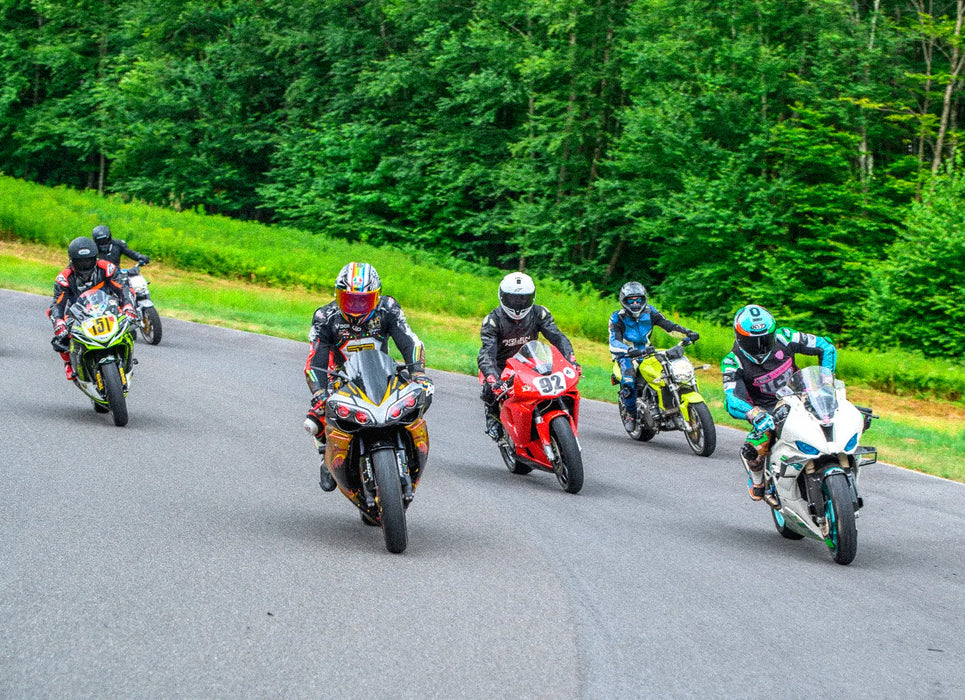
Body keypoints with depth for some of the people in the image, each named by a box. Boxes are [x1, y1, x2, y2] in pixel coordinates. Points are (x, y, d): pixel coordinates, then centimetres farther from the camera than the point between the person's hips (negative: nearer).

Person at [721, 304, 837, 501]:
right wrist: (756, 415, -47)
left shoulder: (783, 338, -8)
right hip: (768, 410, -2)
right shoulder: (733, 362, -13)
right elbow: (732, 401, -27)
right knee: (755, 450, -30)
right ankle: (757, 479, 9)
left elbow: (826, 346, -1)